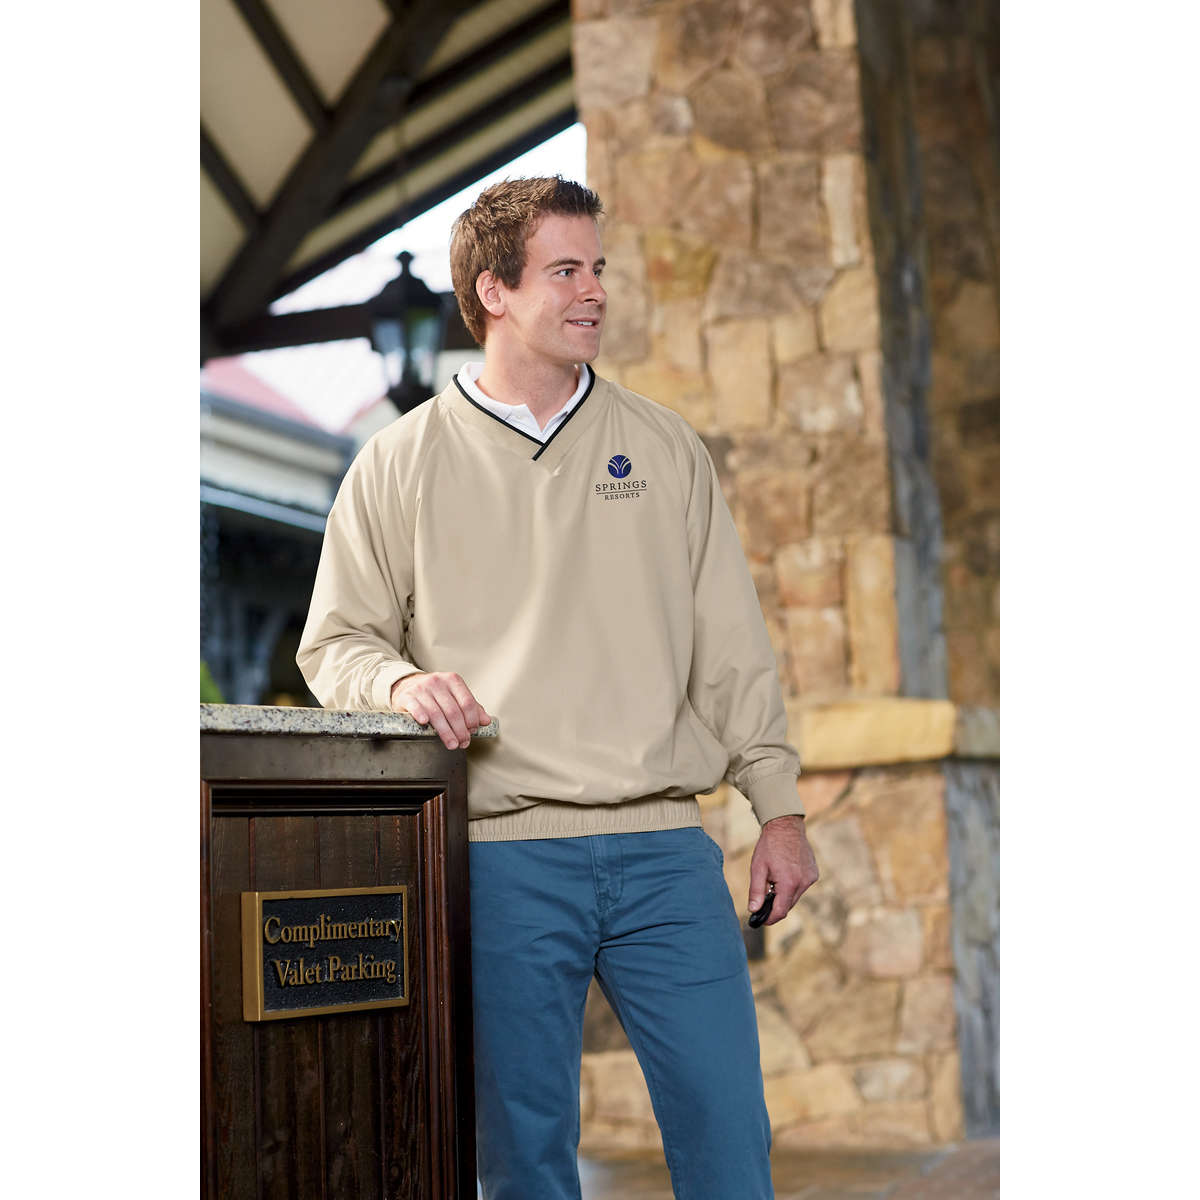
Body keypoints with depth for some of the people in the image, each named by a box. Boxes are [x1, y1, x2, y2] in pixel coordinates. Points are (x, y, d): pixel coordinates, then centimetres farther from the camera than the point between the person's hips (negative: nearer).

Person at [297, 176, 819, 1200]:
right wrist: (399, 681, -13)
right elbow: (336, 644, 9)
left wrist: (780, 808, 6)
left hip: (664, 846, 2)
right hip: (503, 854, -1)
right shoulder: (400, 464, 6)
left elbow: (731, 645, 11)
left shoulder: (666, 446, 12)